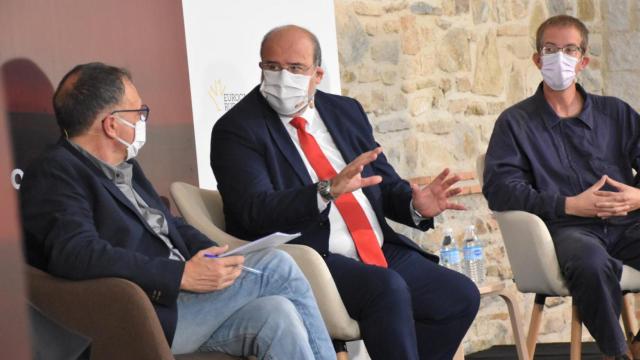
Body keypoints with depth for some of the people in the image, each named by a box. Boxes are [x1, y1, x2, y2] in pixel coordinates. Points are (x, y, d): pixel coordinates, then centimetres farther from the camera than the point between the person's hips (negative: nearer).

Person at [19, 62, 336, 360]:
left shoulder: (124, 168, 19)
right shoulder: (54, 174, -10)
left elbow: (170, 225, 25)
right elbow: (77, 255, -25)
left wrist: (214, 257, 2)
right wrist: (182, 275, -25)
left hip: (178, 298, 9)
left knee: (277, 314, -17)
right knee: (276, 266, -14)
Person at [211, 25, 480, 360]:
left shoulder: (345, 111, 14)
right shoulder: (236, 130, -5)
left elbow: (383, 182, 18)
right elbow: (255, 210, -18)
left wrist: (416, 205, -5)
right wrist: (328, 190, -31)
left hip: (382, 254, 7)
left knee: (461, 296, -7)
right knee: (389, 289, -30)